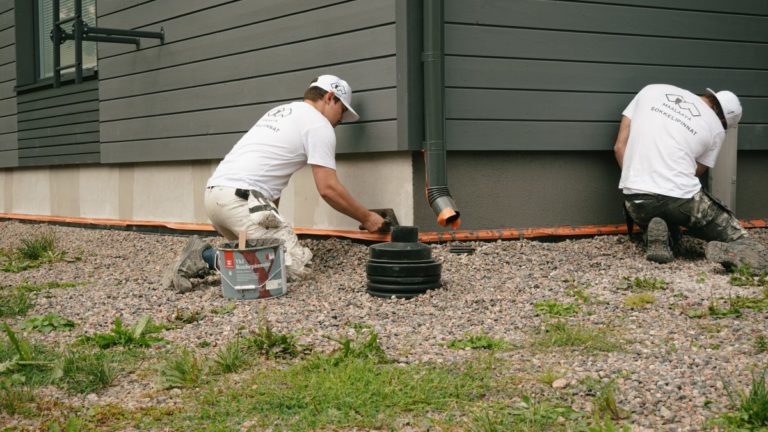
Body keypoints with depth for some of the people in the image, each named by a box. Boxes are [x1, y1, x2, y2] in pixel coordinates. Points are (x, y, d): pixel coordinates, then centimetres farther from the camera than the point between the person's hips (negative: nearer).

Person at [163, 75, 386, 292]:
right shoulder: (319, 124, 2)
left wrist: (273, 223, 28)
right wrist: (366, 218, 9)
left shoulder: (279, 112, 30)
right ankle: (208, 258, -14)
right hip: (241, 198, -9)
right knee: (295, 265, -9)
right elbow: (328, 189, -3)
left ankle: (205, 256, 2)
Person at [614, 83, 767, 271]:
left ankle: (657, 240, -2)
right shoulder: (716, 129, 9)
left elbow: (619, 147, 12)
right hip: (680, 198, -3)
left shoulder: (652, 90, 14)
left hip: (636, 201, 4)